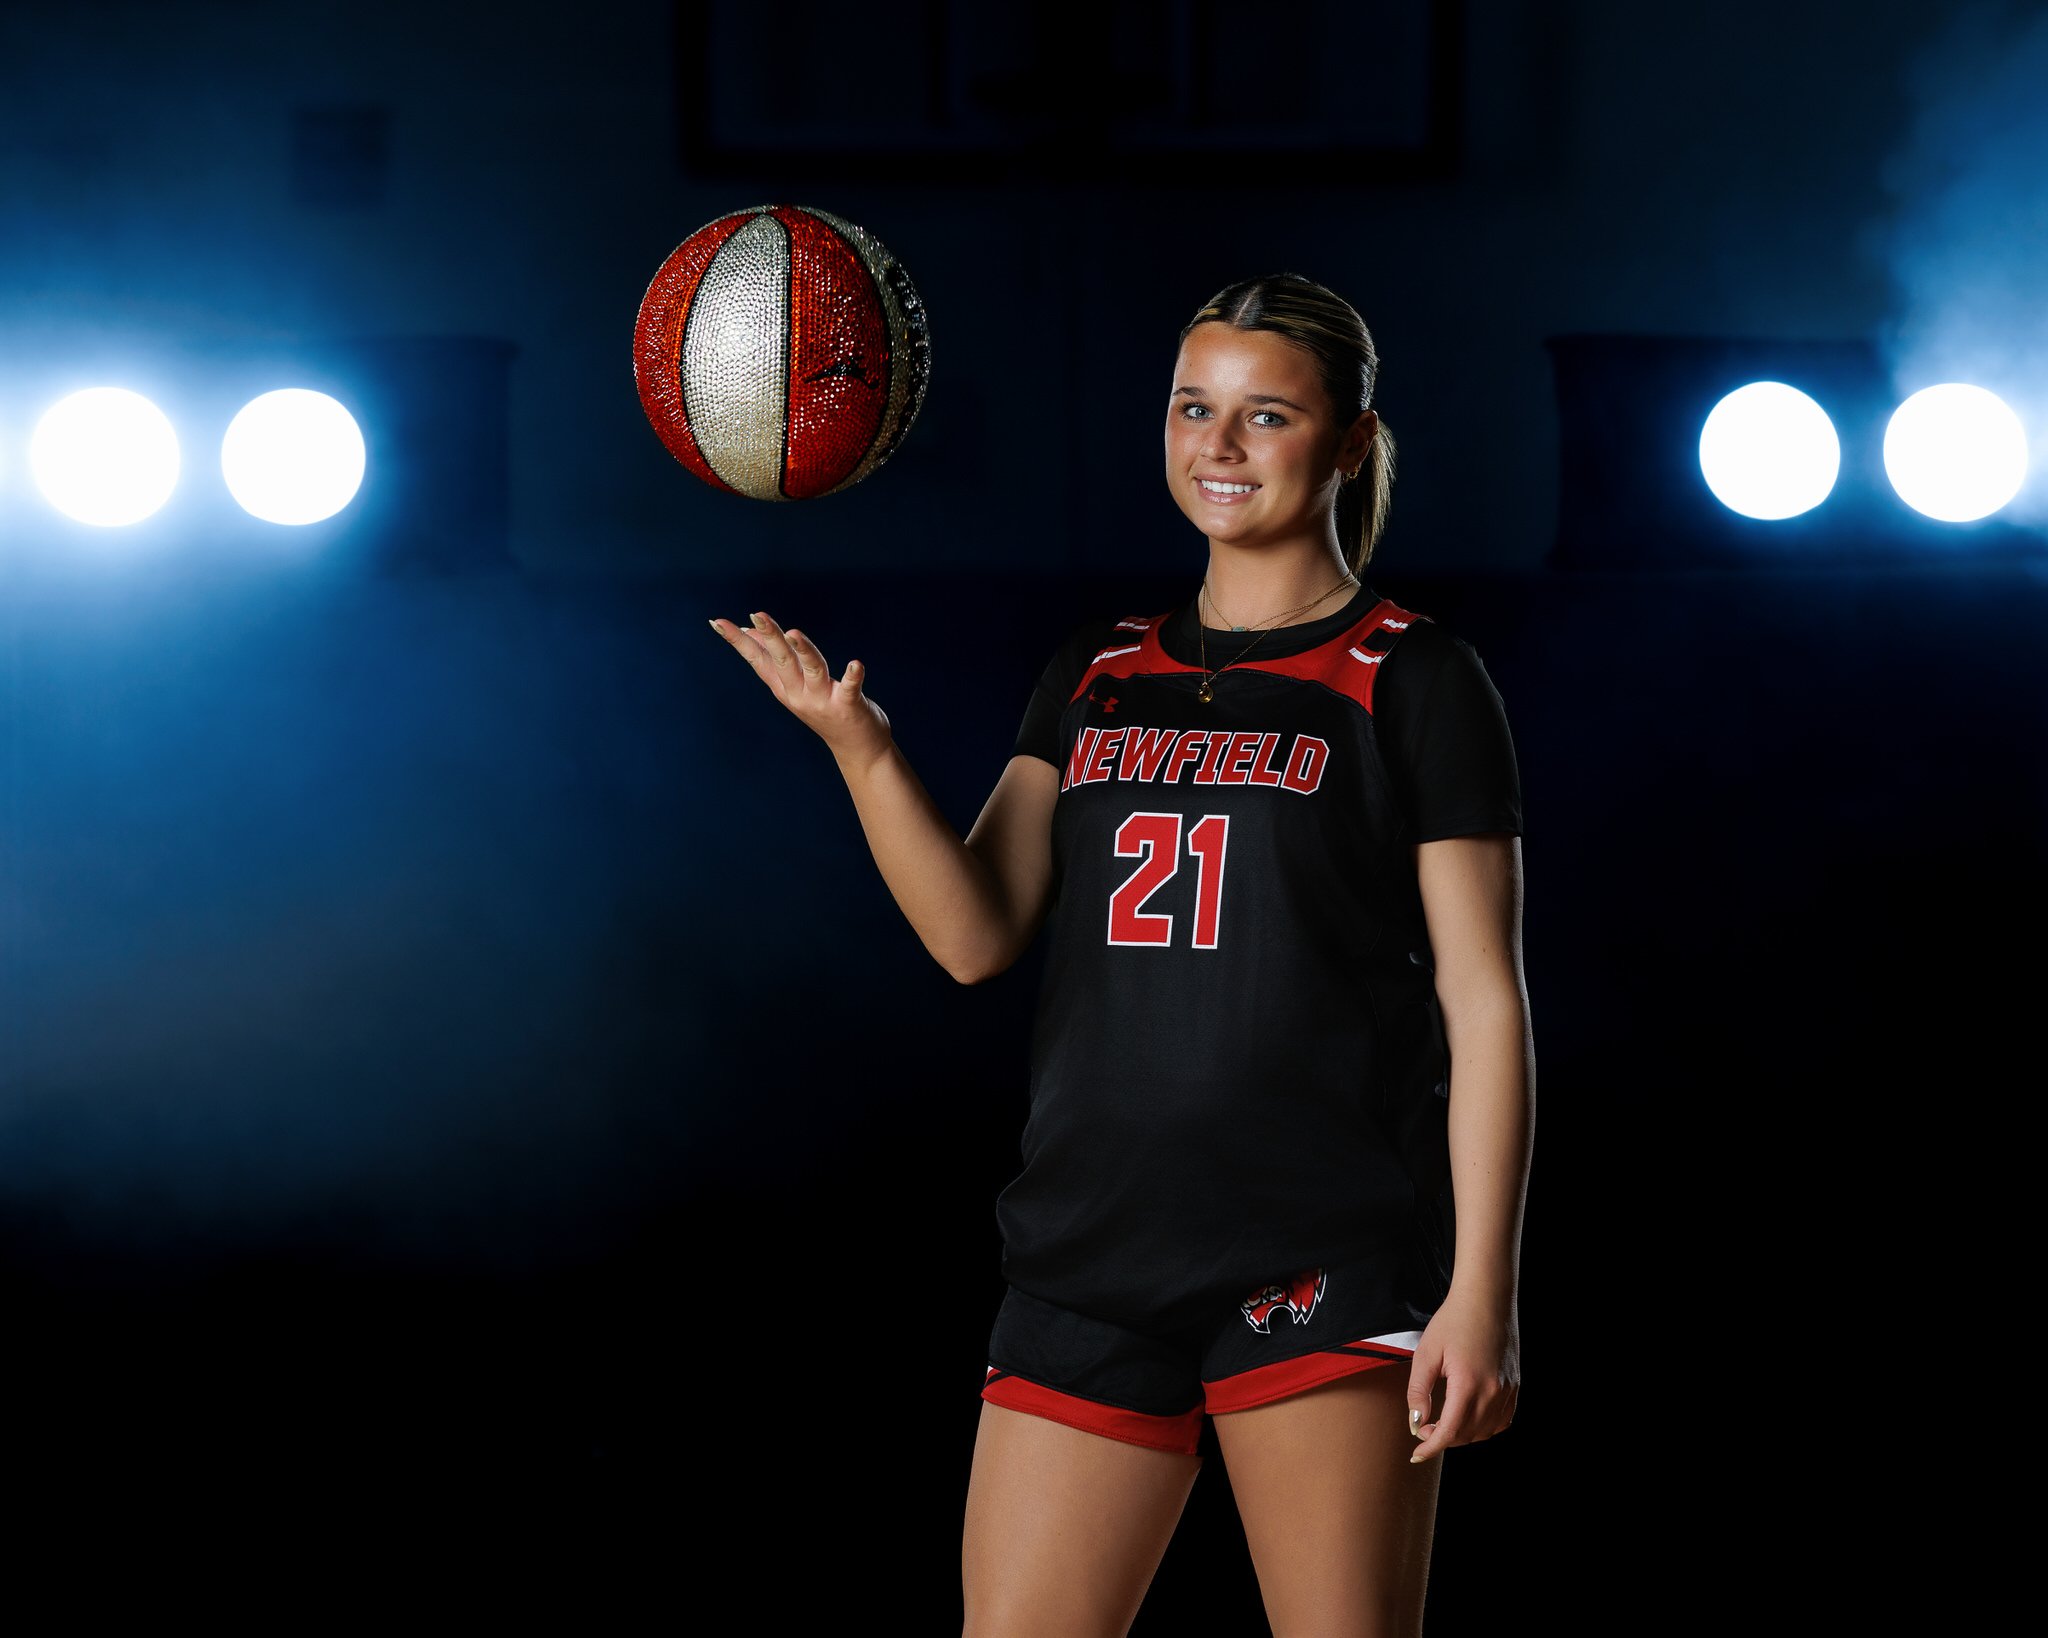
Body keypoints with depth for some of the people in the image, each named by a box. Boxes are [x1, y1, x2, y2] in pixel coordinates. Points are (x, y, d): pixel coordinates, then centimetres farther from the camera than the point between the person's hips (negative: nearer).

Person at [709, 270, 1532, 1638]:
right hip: (1092, 1253, 5)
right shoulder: (1100, 675, 16)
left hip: (1323, 1265, -5)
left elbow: (1484, 1000, -3)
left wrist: (1482, 1291, -10)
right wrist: (862, 750, -10)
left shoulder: (1411, 680, 1)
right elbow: (977, 936, 7)